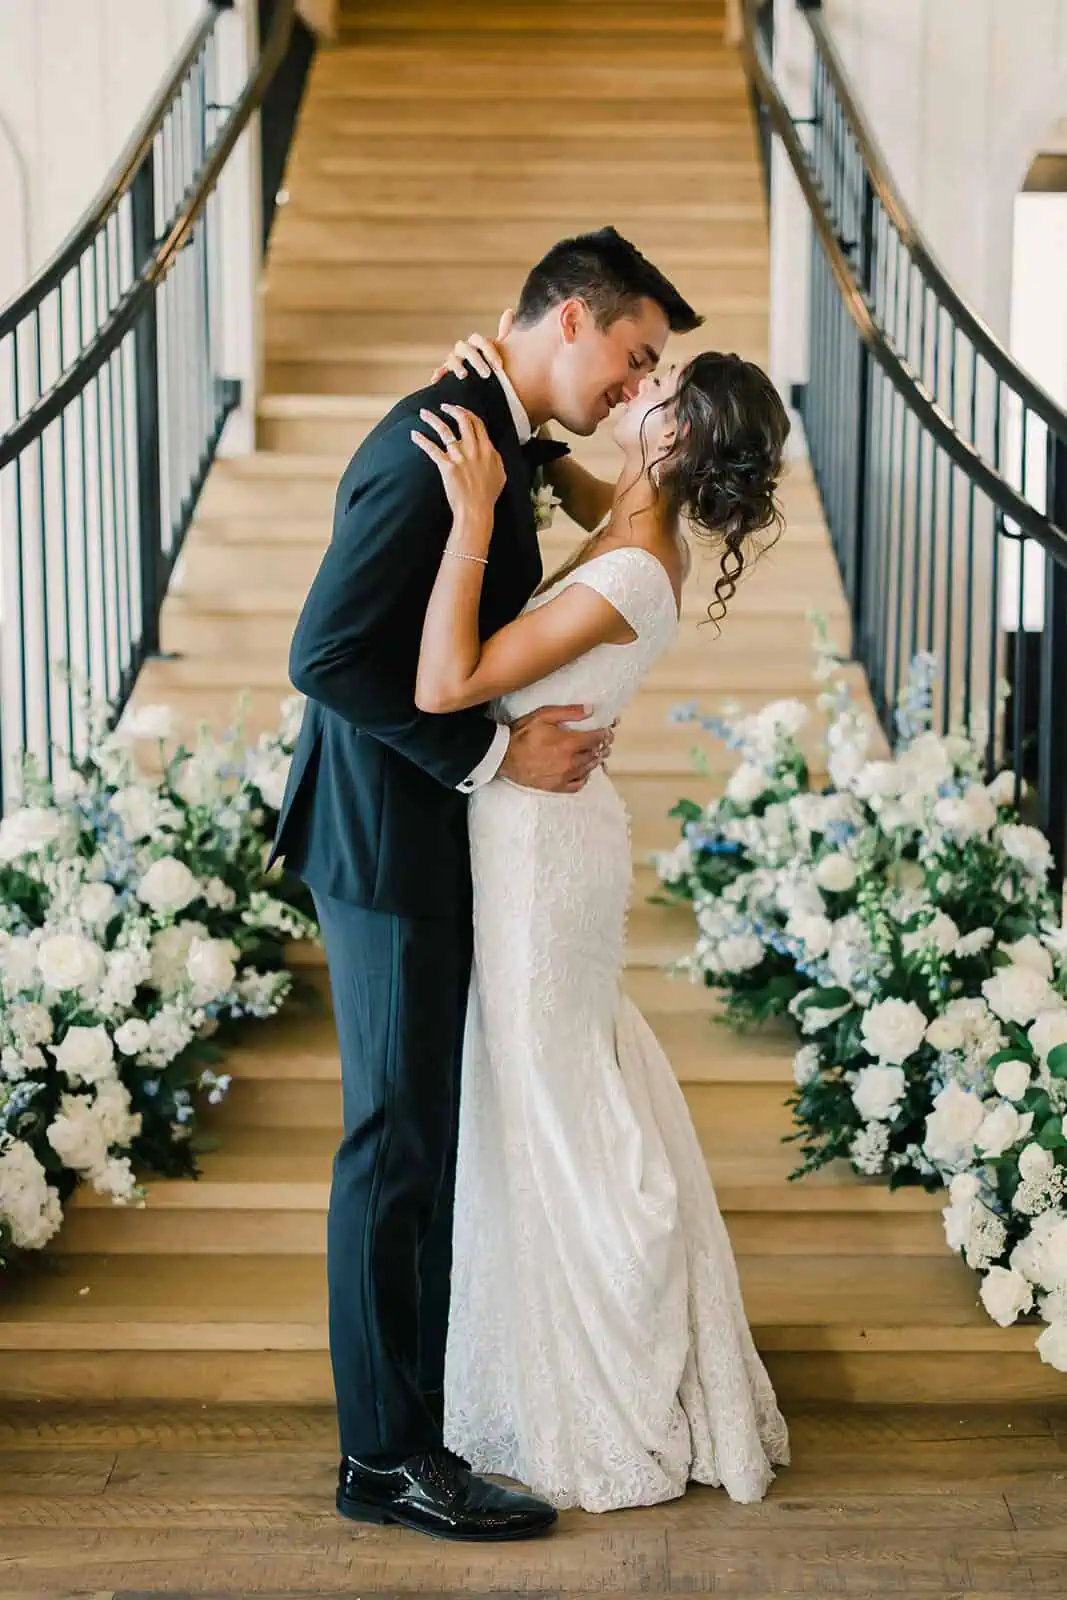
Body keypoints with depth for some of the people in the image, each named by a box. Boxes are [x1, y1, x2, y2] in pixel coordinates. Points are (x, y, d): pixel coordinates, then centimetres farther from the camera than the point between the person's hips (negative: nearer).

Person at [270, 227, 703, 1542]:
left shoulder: (498, 442, 12)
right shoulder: (434, 444, -19)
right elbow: (328, 655, -24)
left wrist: (551, 726, 4)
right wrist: (493, 753, -20)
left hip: (437, 835, 10)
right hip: (392, 839, -10)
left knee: (441, 1128, 16)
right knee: (398, 1139, -2)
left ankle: (435, 1383, 29)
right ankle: (385, 1455, 10)